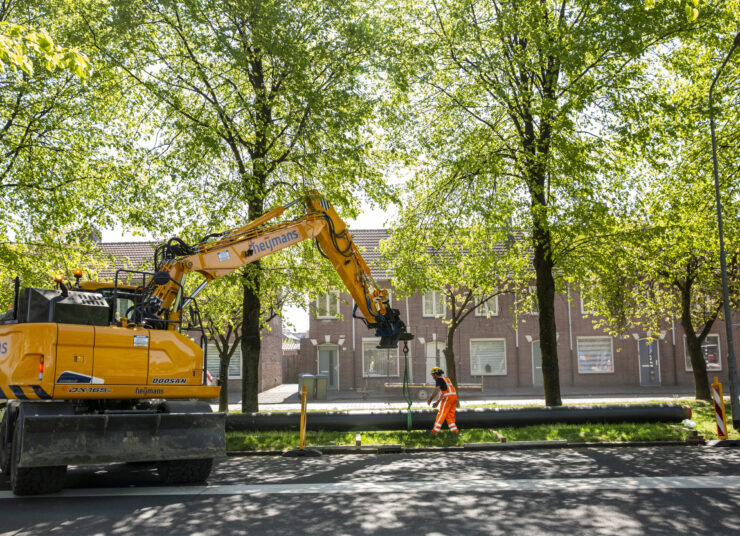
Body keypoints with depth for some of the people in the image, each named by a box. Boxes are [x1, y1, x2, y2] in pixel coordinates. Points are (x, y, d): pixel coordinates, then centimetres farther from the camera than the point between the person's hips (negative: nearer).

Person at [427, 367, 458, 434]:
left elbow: (437, 390, -18)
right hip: (454, 396, 8)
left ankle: (435, 430, -1)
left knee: (441, 414, -4)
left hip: (448, 397, -8)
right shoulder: (447, 378, 25)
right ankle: (454, 429, 10)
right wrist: (438, 401, 26)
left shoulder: (439, 379, -2)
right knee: (450, 414, 14)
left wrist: (430, 398, -18)